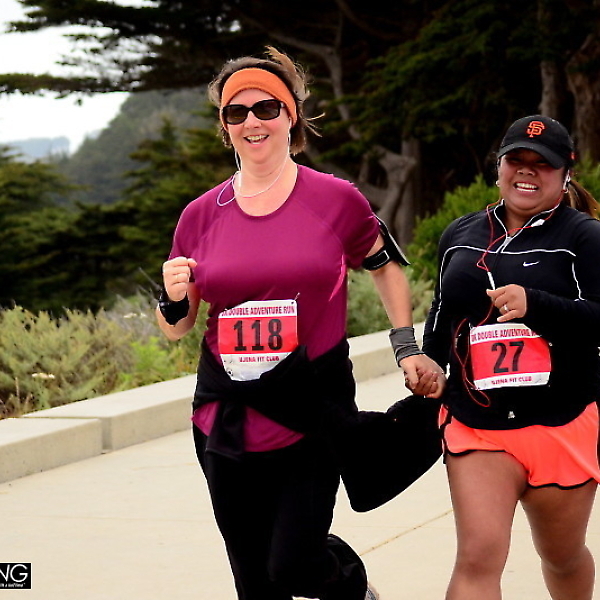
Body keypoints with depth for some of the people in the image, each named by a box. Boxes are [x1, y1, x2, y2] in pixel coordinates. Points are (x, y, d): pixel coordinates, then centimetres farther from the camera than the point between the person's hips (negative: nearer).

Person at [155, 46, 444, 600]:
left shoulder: (336, 200, -2)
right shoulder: (202, 216, 4)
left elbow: (384, 266, 16)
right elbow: (175, 329, 11)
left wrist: (408, 349, 8)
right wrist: (174, 298, -11)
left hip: (313, 414, -3)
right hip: (228, 423, 3)